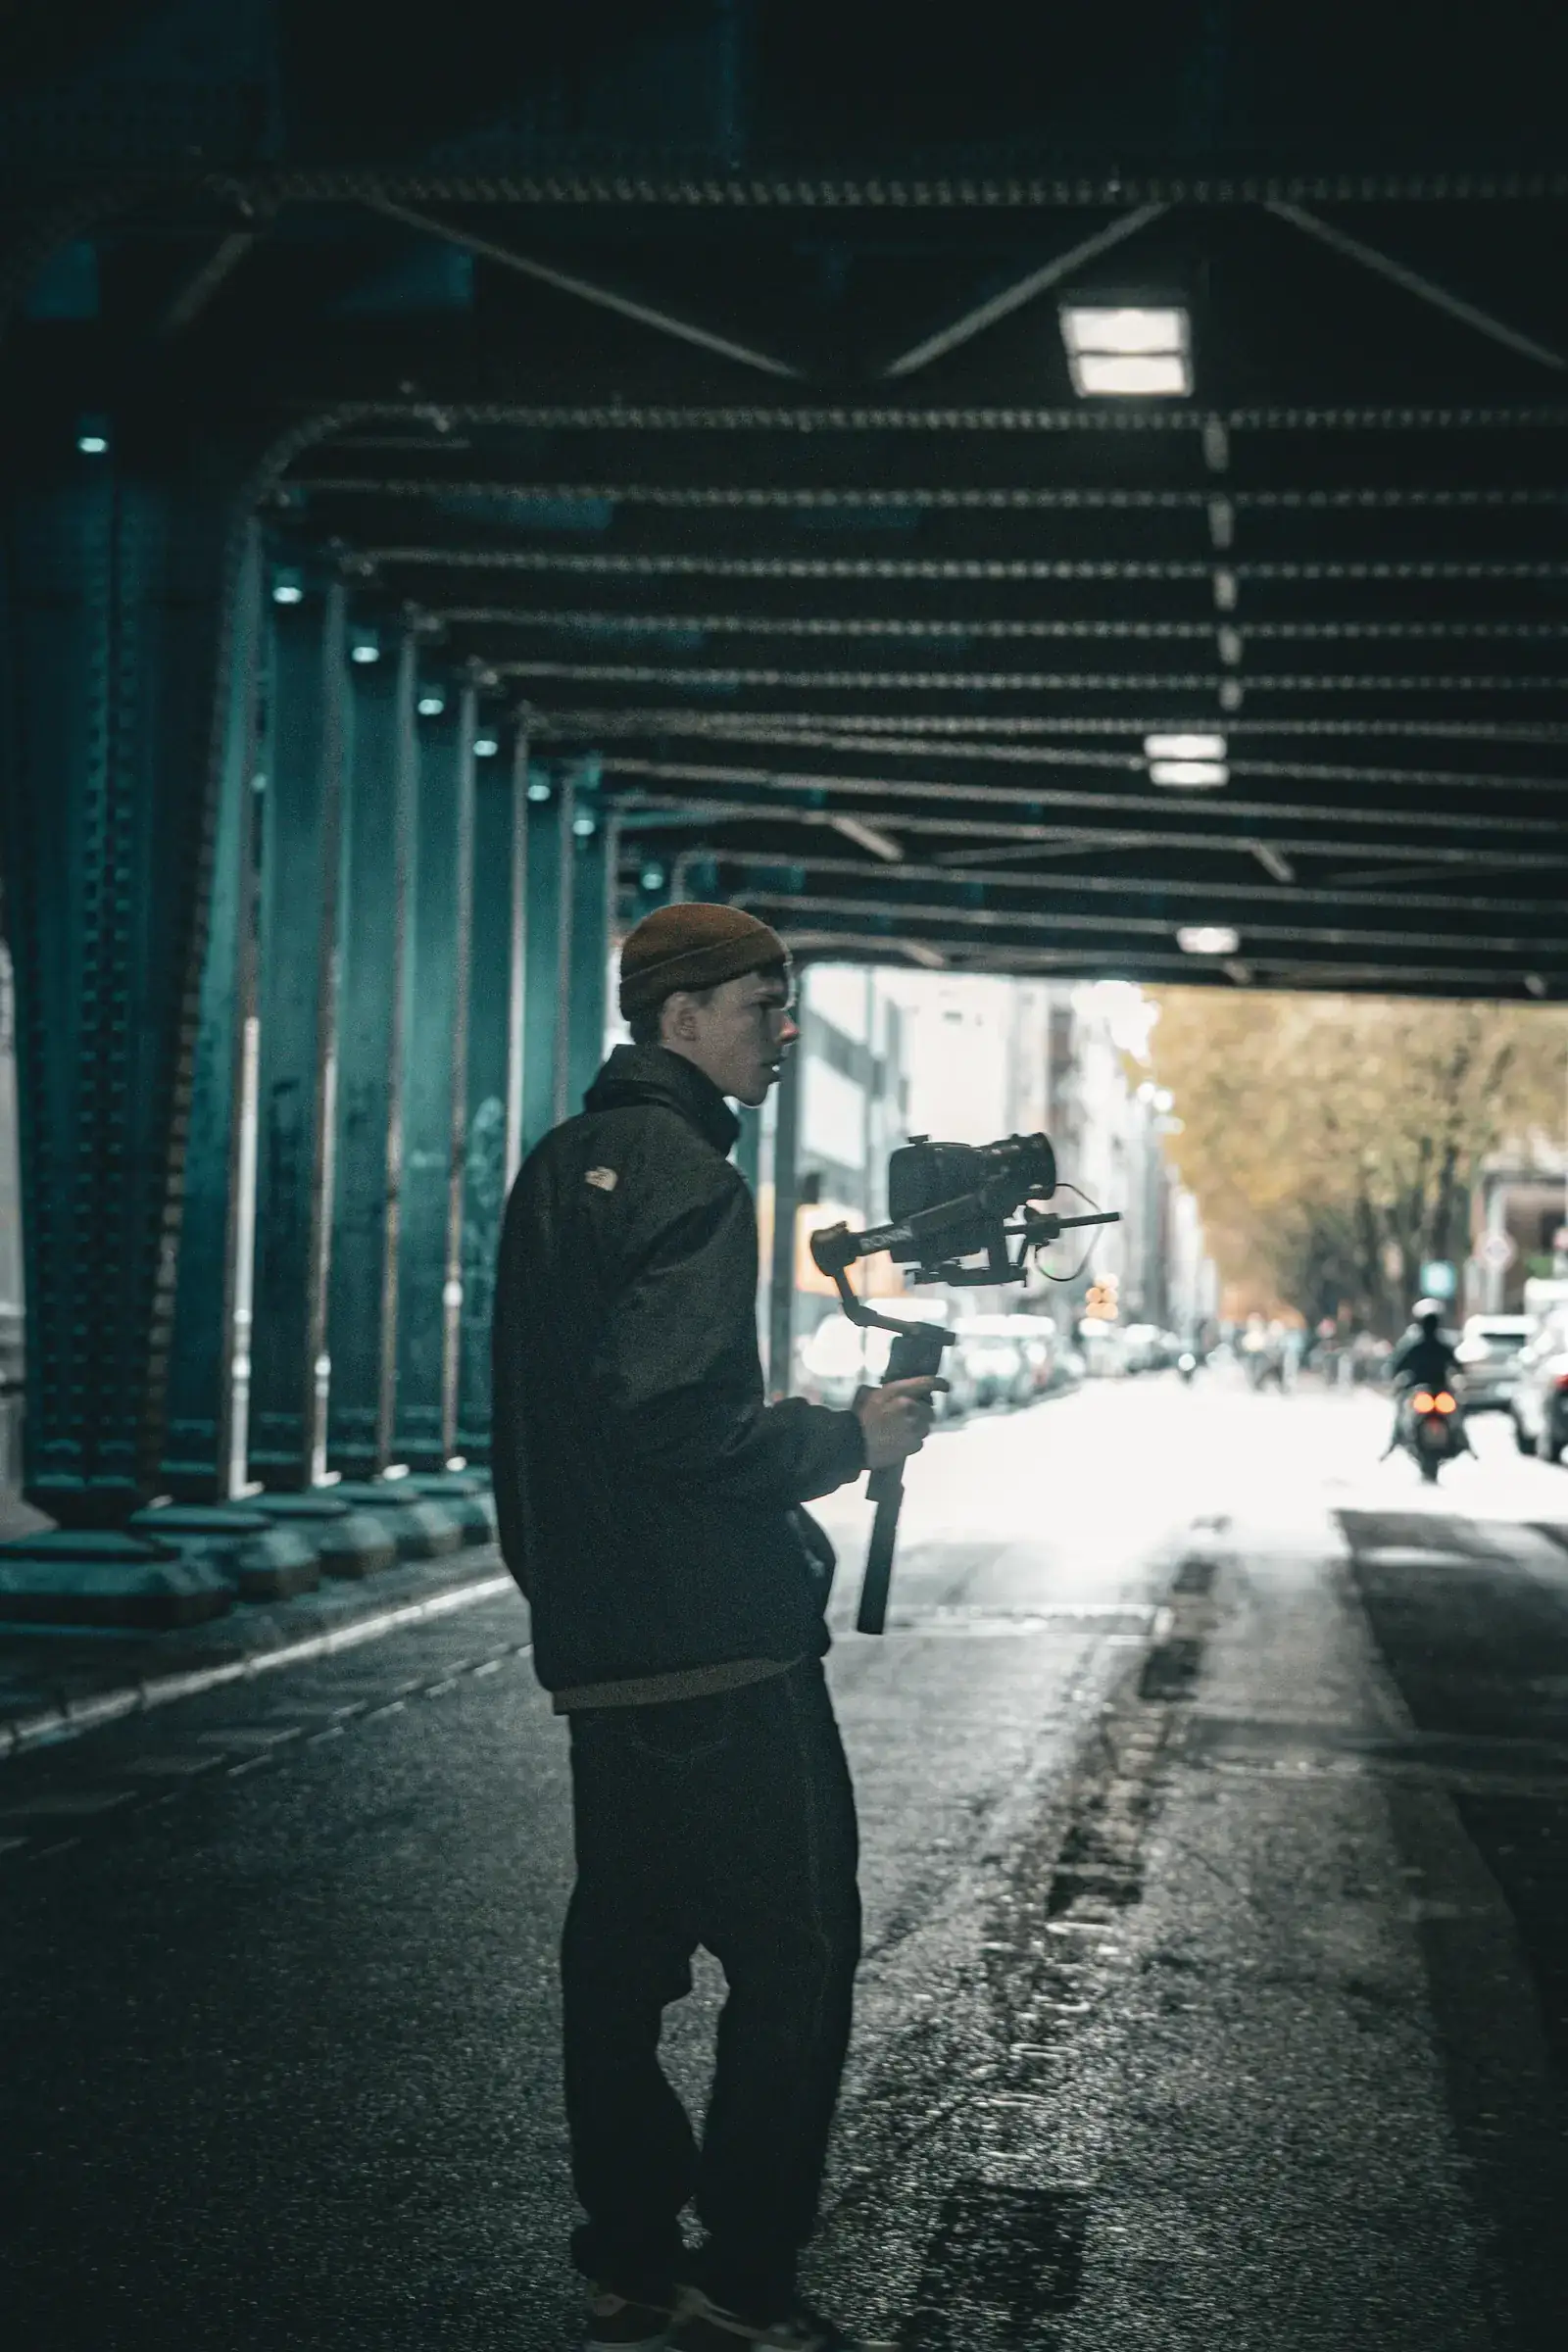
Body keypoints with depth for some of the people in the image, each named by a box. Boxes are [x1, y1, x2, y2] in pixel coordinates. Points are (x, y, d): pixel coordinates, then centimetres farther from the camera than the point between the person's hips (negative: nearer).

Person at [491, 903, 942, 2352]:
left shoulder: (562, 1168, 16)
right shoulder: (686, 1174, -14)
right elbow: (673, 1417, -24)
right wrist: (843, 1440, -11)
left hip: (599, 1642, 10)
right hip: (721, 1647, -10)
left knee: (624, 1946, 13)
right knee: (792, 1956, -4)